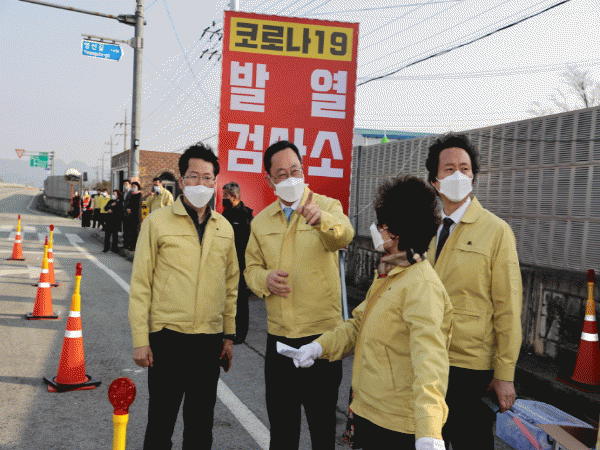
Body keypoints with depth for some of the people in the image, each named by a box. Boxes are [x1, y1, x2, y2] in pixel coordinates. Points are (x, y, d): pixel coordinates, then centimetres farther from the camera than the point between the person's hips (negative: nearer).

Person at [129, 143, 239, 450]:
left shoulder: (224, 229, 8)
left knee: (201, 425, 14)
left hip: (210, 340, 4)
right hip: (168, 338, -3)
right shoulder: (157, 222, -4)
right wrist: (140, 340, -8)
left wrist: (229, 335, 12)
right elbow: (140, 284, -4)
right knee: (161, 422, 8)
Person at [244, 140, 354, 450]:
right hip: (278, 337, 4)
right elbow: (251, 267, 15)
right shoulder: (261, 222, 8)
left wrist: (322, 219, -49)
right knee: (281, 424, 16)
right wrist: (264, 278, -8)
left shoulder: (327, 207, -5)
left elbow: (344, 236, -26)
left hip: (322, 335, -4)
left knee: (322, 423, 10)